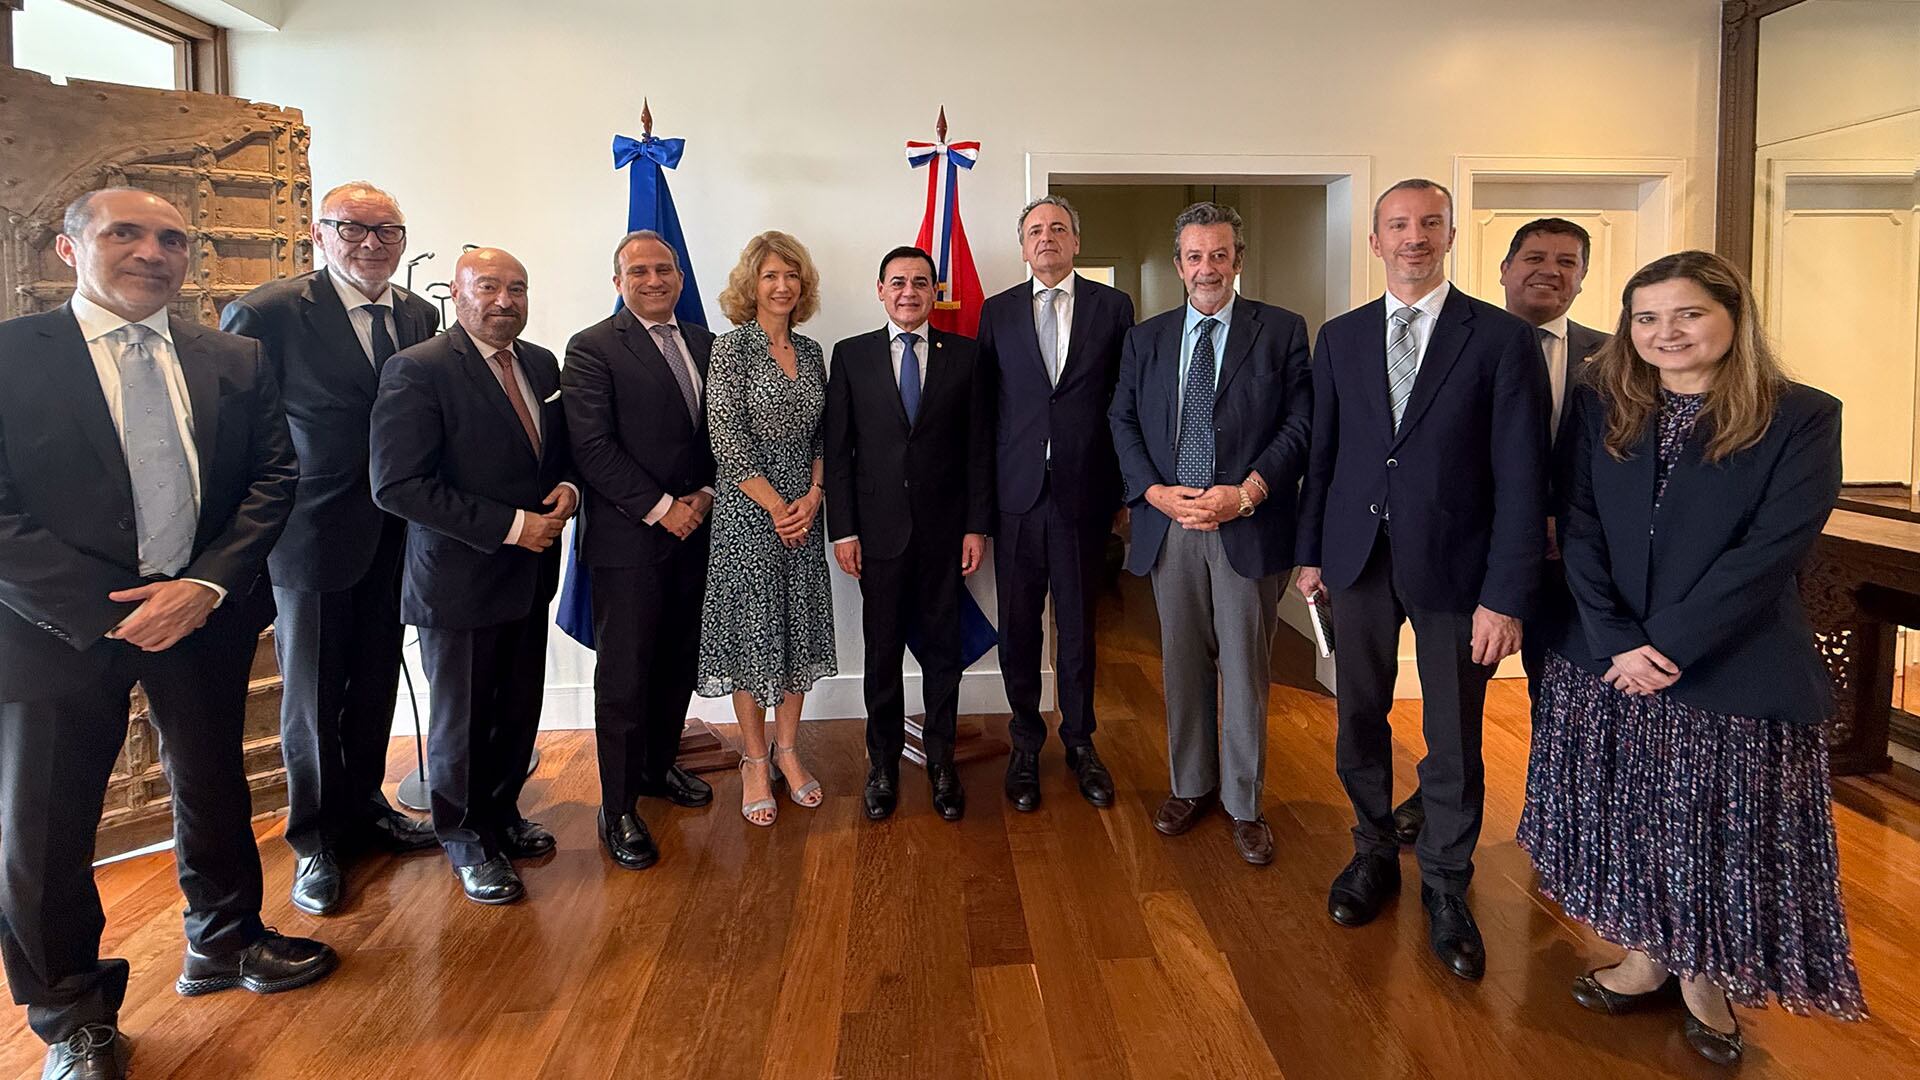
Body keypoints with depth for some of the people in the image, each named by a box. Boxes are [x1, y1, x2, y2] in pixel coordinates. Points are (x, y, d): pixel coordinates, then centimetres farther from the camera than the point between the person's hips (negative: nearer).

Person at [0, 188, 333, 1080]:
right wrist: (107, 613, -17)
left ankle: (224, 943, 42)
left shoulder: (236, 362, 5)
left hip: (204, 609, 3)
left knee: (214, 788, 18)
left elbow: (272, 480, 1)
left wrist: (206, 585, -13)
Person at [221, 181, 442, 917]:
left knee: (376, 683, 18)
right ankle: (315, 840, 25)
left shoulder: (421, 317, 3)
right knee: (313, 693, 8)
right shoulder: (267, 314, -13)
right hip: (314, 536, -5)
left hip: (395, 535, 5)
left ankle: (364, 808, 37)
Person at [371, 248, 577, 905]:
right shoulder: (417, 370, -15)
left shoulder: (541, 364, 7)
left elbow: (562, 451, 19)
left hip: (530, 574, 6)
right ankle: (465, 837, 31)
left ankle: (501, 812, 39)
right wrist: (509, 525, -22)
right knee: (461, 719, 10)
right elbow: (397, 485, -22)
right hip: (459, 579, -6)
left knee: (519, 710, 17)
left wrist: (567, 488, -5)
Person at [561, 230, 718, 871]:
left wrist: (704, 495, -4)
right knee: (624, 675, 1)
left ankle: (659, 766, 35)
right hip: (628, 540, -6)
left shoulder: (704, 344, 12)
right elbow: (594, 448, -14)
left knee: (678, 663, 15)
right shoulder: (593, 349, -6)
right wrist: (661, 509, -15)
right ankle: (618, 809, 13)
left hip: (693, 531, 6)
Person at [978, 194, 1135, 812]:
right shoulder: (997, 311, 8)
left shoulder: (1113, 307, 5)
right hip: (1017, 494, 1)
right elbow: (984, 405, 6)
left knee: (1078, 624, 10)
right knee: (1018, 627, 7)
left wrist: (1127, 489, 0)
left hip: (1084, 494, -1)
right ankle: (1026, 745, 23)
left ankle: (1079, 742, 26)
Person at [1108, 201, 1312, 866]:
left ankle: (1243, 804, 18)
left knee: (1245, 668, 4)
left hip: (1248, 528, -3)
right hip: (1168, 525, 3)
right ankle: (1191, 787, 28)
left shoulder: (1282, 331, 2)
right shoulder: (1145, 339, 11)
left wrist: (1245, 493, -15)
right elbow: (1123, 424, 8)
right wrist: (1155, 492, -7)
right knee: (1182, 664, 12)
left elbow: (1301, 424, -4)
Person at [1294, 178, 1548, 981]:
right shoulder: (1340, 338, 6)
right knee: (1359, 720, 14)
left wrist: (1506, 594, -14)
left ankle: (1446, 888, 28)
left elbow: (1521, 477, -9)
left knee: (1454, 740, 8)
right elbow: (1323, 452, 10)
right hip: (1359, 556, 3)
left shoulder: (1502, 338, -6)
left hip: (1453, 565, -3)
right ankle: (1375, 852, 36)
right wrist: (1311, 551, 7)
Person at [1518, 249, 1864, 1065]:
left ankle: (1705, 974, 32)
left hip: (1735, 675, -2)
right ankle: (1647, 958, 33)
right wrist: (1617, 642, -14)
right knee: (1627, 820, 12)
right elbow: (1579, 532, -2)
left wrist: (1667, 643, -19)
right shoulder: (1600, 408, 3)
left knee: (1719, 833, 9)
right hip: (1603, 664, 3)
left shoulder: (1801, 418, -6)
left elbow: (1772, 550, -14)